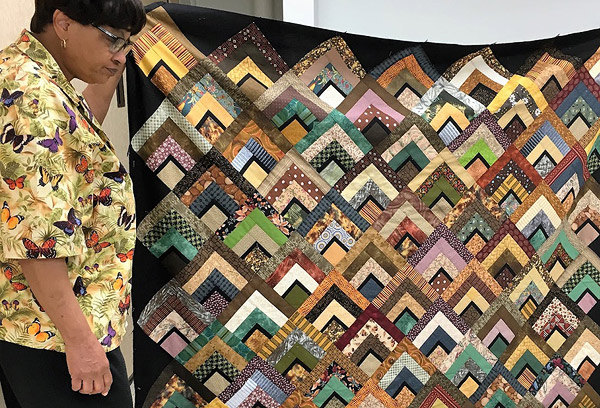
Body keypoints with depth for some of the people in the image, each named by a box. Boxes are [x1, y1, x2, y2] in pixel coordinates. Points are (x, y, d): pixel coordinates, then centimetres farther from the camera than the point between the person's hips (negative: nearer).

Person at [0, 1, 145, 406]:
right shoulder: (34, 98, -22)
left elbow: (82, 134, 31)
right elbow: (37, 239, -27)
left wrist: (111, 72, 22)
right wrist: (79, 339, -25)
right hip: (51, 330, -11)